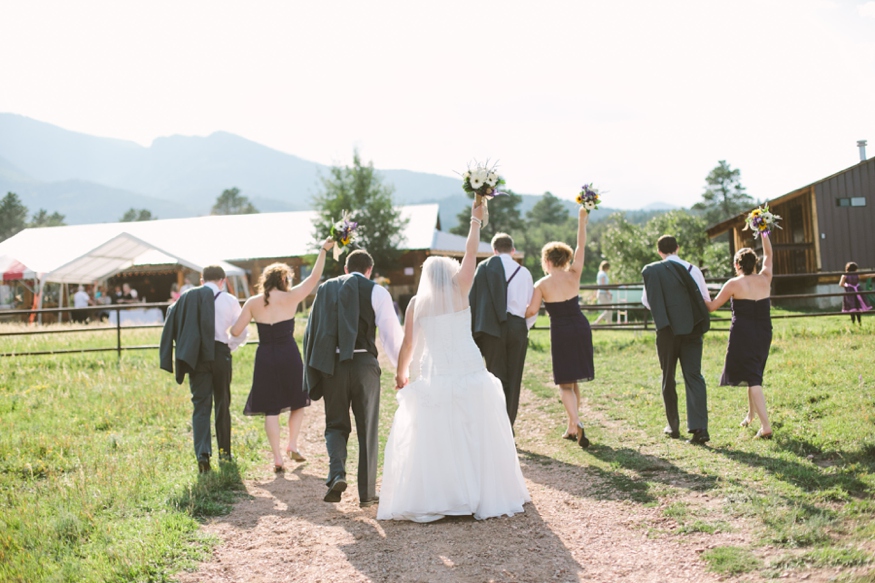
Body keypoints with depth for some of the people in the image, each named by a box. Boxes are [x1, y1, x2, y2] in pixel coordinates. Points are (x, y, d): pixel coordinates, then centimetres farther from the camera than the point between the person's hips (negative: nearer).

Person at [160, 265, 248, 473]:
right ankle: (224, 451, 22)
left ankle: (202, 453, -13)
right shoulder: (229, 300, 1)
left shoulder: (187, 297, 4)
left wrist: (186, 349, 11)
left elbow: (174, 326, 1)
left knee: (200, 404, 3)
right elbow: (242, 332, 2)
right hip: (220, 353, 0)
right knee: (222, 404, 14)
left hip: (196, 355, 1)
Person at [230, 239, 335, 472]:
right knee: (297, 402, 19)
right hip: (289, 357, -1)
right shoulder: (290, 297, -5)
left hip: (265, 358, 1)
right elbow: (314, 278, 1)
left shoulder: (253, 303, 0)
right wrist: (323, 251, 5)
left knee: (271, 409, 6)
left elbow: (235, 331, 0)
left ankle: (277, 457, 3)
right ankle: (292, 445, 12)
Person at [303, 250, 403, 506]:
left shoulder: (325, 289, 11)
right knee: (367, 429, 9)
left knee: (336, 424, 15)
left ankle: (337, 473, -10)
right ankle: (367, 493, 14)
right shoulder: (376, 292, 2)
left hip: (331, 364, 2)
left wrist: (313, 370, 16)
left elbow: (311, 330, 11)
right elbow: (392, 333, -3)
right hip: (364, 363, -2)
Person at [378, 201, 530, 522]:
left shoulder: (416, 303, 5)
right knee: (475, 438, 5)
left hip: (432, 378, 1)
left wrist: (401, 373, 16)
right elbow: (470, 254, 7)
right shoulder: (458, 291, 2)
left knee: (430, 440, 3)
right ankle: (483, 493, 10)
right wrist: (475, 220, 16)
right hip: (468, 373, -1)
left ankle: (432, 498, 4)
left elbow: (408, 344, 4)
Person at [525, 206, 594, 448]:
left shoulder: (541, 285, -8)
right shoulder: (574, 275, 0)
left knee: (565, 383, 2)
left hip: (561, 331, -4)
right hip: (580, 327, 4)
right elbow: (581, 247, 7)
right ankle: (572, 427, 19)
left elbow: (531, 311, -16)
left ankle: (576, 421, -21)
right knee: (574, 380, 15)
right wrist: (582, 221, 12)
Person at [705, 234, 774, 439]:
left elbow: (712, 306, 0)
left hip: (742, 335, -5)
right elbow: (768, 255, 20)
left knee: (752, 378, -6)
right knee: (755, 374, 23)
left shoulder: (734, 284, -8)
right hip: (763, 335, 5)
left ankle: (765, 425, -16)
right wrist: (764, 233, 24)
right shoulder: (765, 279, 3)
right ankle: (751, 414, 40)